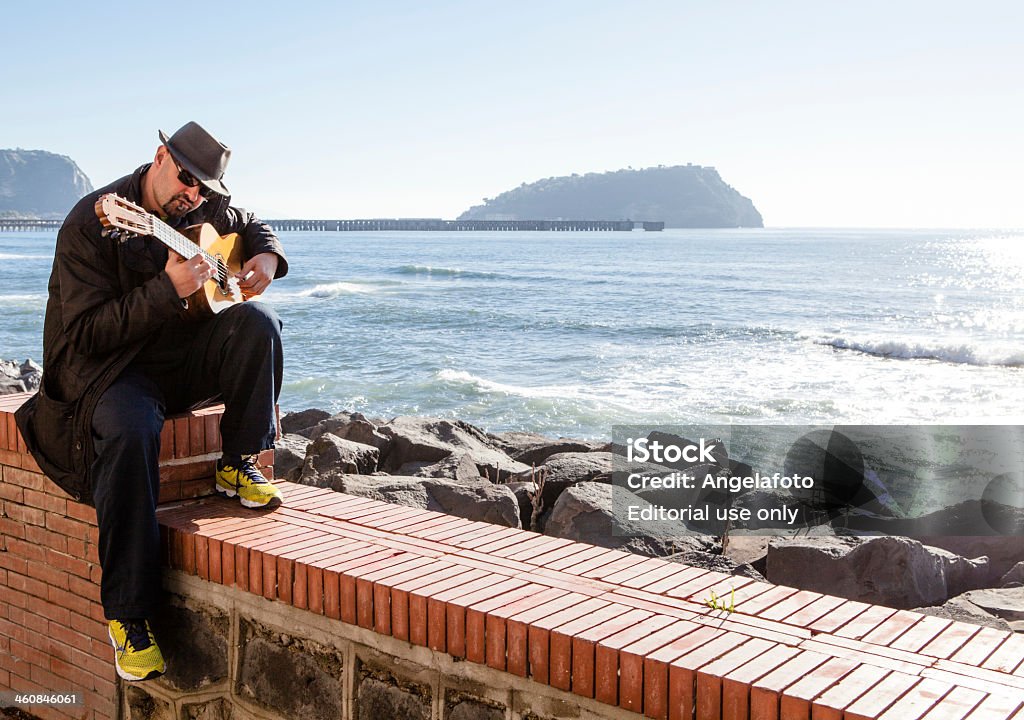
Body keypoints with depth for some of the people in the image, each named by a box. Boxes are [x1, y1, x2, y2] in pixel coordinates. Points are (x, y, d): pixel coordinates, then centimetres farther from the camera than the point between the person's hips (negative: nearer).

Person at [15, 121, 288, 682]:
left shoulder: (206, 209, 4)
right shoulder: (92, 223, -14)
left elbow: (254, 228, 26)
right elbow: (88, 332, -19)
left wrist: (266, 258, 1)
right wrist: (168, 290, -30)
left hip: (188, 360, 5)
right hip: (110, 367, -5)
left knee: (257, 322, -22)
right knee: (128, 429, -37)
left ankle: (238, 466, -8)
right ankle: (128, 613, -27)